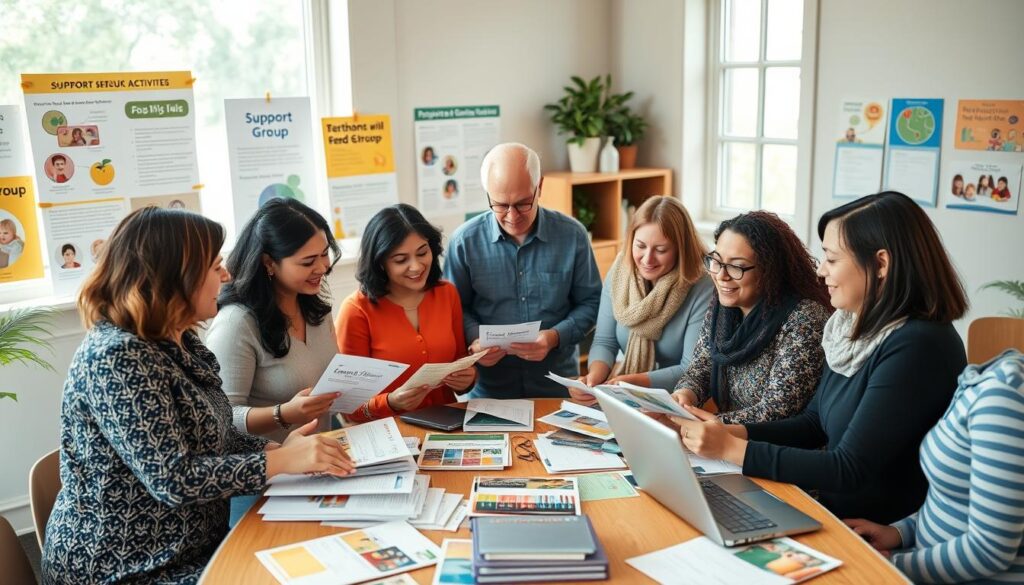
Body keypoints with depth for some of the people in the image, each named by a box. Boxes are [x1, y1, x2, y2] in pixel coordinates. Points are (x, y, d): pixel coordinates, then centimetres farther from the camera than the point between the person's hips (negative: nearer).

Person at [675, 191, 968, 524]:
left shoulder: (917, 346, -23)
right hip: (830, 505, 7)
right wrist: (730, 432, -4)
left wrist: (731, 448, -19)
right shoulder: (854, 326, 3)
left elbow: (850, 470, -22)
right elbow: (813, 425, 11)